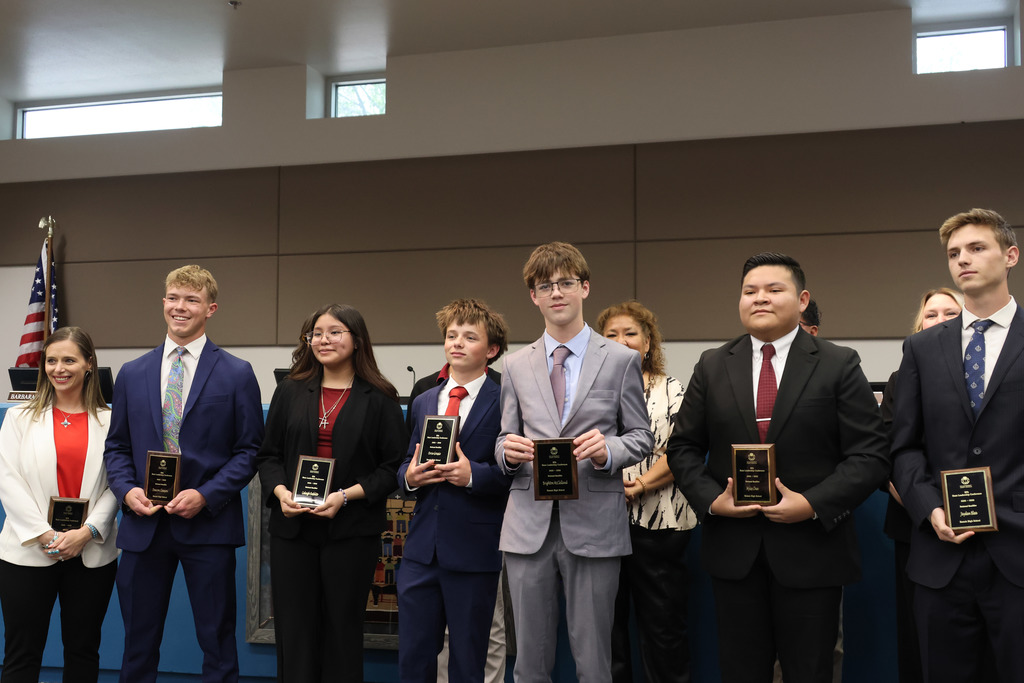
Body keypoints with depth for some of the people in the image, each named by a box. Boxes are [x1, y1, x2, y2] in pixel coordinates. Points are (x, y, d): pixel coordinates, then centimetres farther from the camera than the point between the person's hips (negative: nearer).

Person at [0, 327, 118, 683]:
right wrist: (43, 533, -11)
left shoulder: (109, 421, 5)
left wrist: (86, 531, -12)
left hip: (91, 554, 1)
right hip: (29, 552, 0)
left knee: (83, 651, 11)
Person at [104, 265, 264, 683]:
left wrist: (206, 495, -14)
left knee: (217, 644, 5)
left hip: (208, 524, -3)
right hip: (143, 524, 3)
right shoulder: (132, 374, 10)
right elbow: (116, 447, 12)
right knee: (138, 644, 12)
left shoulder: (236, 374, 0)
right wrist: (127, 490, -7)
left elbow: (249, 451, -2)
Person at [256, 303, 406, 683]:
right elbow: (269, 455, 12)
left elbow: (394, 466, -4)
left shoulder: (379, 399, 1)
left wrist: (346, 496, -15)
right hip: (292, 527, 3)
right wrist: (280, 491, -7)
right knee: (294, 628, 4)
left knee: (343, 630, 6)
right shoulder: (290, 392, 11)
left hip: (351, 530, -2)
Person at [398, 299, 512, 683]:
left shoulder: (504, 403, -5)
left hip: (475, 551, -4)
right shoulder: (423, 403, 13)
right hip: (422, 548, 5)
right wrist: (409, 476, -3)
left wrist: (473, 475, -23)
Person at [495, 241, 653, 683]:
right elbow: (505, 440, 14)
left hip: (594, 525, -2)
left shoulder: (622, 360, 5)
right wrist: (508, 450, -9)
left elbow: (642, 438, 5)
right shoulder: (515, 366, 12)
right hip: (529, 525, 2)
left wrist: (607, 450, -16)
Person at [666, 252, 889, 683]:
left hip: (811, 548, -2)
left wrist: (813, 504, -17)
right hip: (733, 549, 3)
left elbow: (870, 456, -6)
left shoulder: (839, 366, -1)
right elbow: (683, 448, 9)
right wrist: (711, 499, -8)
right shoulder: (712, 367, 7)